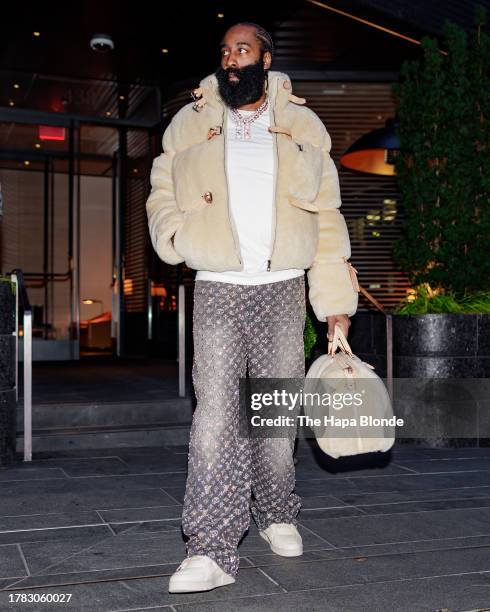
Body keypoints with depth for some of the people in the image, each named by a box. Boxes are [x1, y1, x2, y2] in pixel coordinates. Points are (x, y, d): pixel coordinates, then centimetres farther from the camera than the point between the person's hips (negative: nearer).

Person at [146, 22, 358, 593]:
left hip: (283, 289, 1)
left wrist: (335, 299, 0)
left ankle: (277, 515, 28)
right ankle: (211, 551, -9)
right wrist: (179, 237, -9)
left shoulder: (303, 127, 10)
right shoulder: (190, 123, 11)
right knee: (215, 412, -11)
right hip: (217, 289, 0)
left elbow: (327, 217, 6)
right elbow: (162, 197, 14)